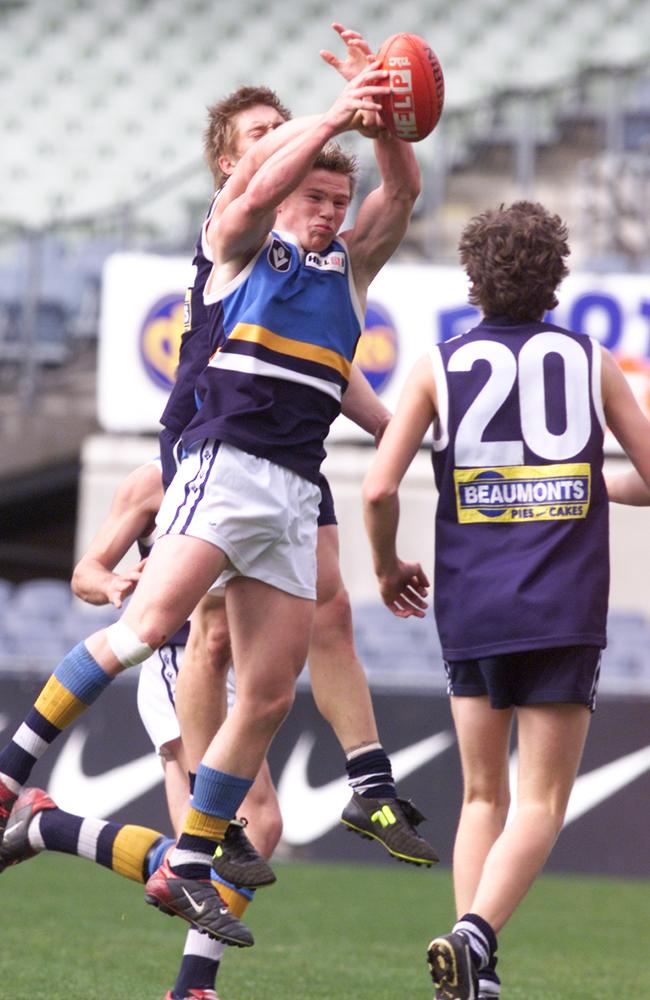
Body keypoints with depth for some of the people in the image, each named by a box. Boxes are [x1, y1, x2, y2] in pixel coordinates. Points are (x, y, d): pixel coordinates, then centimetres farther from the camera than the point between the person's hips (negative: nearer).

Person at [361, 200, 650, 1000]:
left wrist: (387, 566, 15)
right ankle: (475, 935, -24)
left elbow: (378, 489, -3)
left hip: (470, 606, 1)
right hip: (563, 611, -1)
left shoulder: (441, 365, 4)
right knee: (540, 802, -1)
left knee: (483, 797, 14)